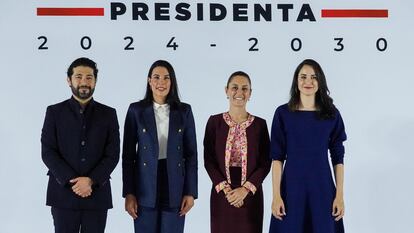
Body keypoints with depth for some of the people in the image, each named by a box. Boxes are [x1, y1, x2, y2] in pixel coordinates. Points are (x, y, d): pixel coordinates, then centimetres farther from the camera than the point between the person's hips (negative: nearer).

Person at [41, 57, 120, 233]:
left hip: (97, 194, 1)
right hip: (63, 193, -1)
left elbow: (112, 155, 1)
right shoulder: (54, 112, 5)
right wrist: (71, 181, -13)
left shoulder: (108, 114, 7)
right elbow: (48, 152, -2)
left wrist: (91, 181, -13)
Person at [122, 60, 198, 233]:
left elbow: (191, 153, 4)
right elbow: (128, 154, 2)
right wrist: (128, 193, -4)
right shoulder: (136, 110, 1)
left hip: (175, 187, 1)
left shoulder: (184, 111, 4)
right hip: (145, 188, -1)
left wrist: (190, 192, -2)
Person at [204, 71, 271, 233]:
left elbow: (265, 163, -1)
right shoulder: (214, 121, 1)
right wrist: (225, 188, -11)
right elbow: (209, 160, -1)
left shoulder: (260, 124, 1)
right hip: (221, 193, 0)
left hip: (250, 194, 0)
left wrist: (245, 189, -12)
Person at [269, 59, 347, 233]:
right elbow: (277, 157, -3)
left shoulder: (331, 114, 2)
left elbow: (338, 158, 3)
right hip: (292, 187, -1)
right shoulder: (283, 113, -1)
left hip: (322, 187, 1)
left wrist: (340, 195, -3)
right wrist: (276, 195, -9)